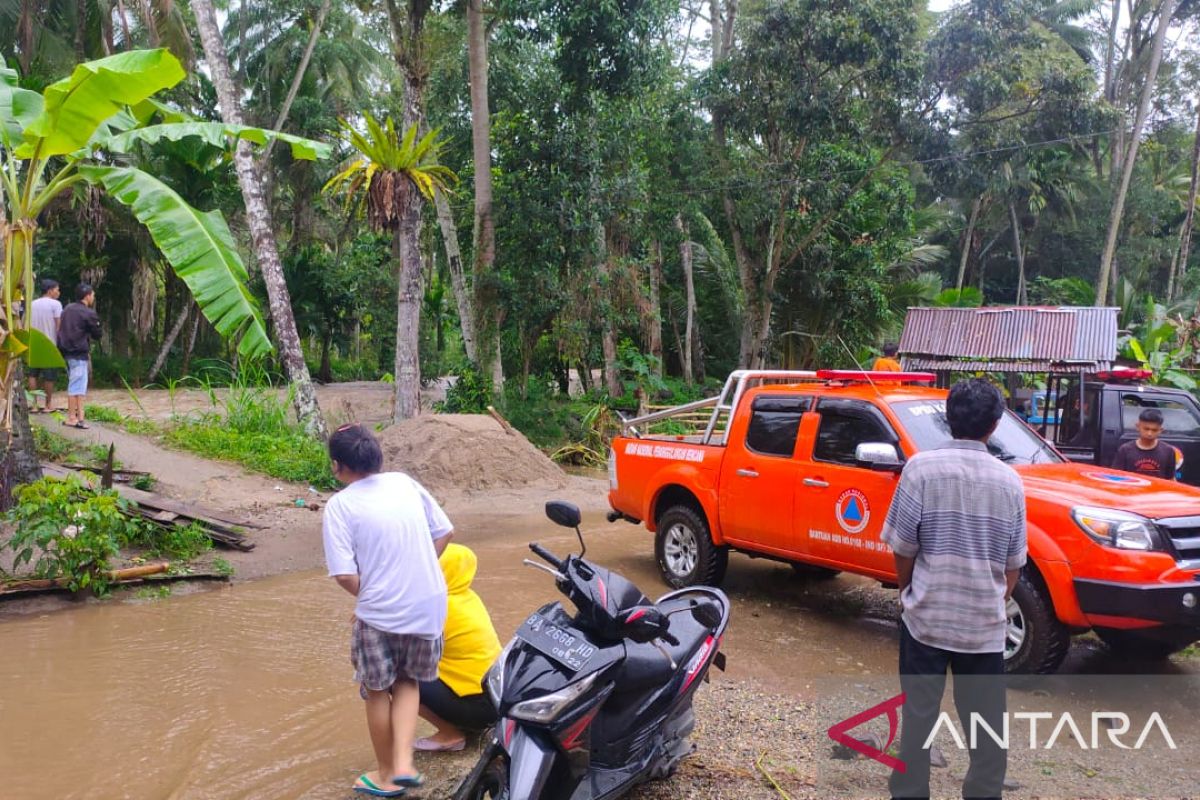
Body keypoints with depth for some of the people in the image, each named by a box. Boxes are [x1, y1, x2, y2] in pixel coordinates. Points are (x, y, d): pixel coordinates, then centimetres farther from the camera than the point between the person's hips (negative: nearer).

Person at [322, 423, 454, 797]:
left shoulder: (340, 505, -11)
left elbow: (346, 575, -16)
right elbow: (445, 533, 7)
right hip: (429, 605, 4)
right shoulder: (405, 483, 2)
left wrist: (369, 596, 4)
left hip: (380, 613, -4)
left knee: (377, 691, 19)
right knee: (408, 683, 25)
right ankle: (404, 763, 11)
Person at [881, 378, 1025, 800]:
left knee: (918, 716, 10)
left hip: (926, 617, -2)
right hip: (985, 623, 2)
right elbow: (1013, 564, 6)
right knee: (986, 722, 13)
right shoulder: (1009, 480, 0)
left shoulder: (921, 467, -9)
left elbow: (903, 548, -7)